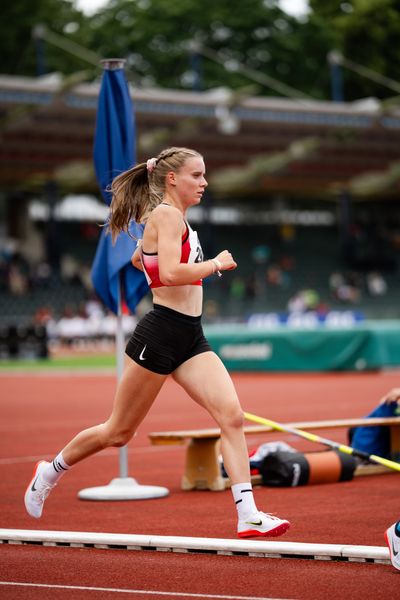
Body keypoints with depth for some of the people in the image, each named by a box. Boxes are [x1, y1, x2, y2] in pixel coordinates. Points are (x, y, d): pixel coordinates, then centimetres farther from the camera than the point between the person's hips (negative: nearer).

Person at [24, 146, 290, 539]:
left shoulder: (169, 218, 17)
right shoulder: (168, 215, -12)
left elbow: (138, 258, 34)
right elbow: (170, 273, -27)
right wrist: (216, 264, -16)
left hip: (190, 337, 9)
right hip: (160, 334, -8)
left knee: (231, 415, -11)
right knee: (118, 433, 5)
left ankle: (248, 515, -15)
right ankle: (51, 471, 29)